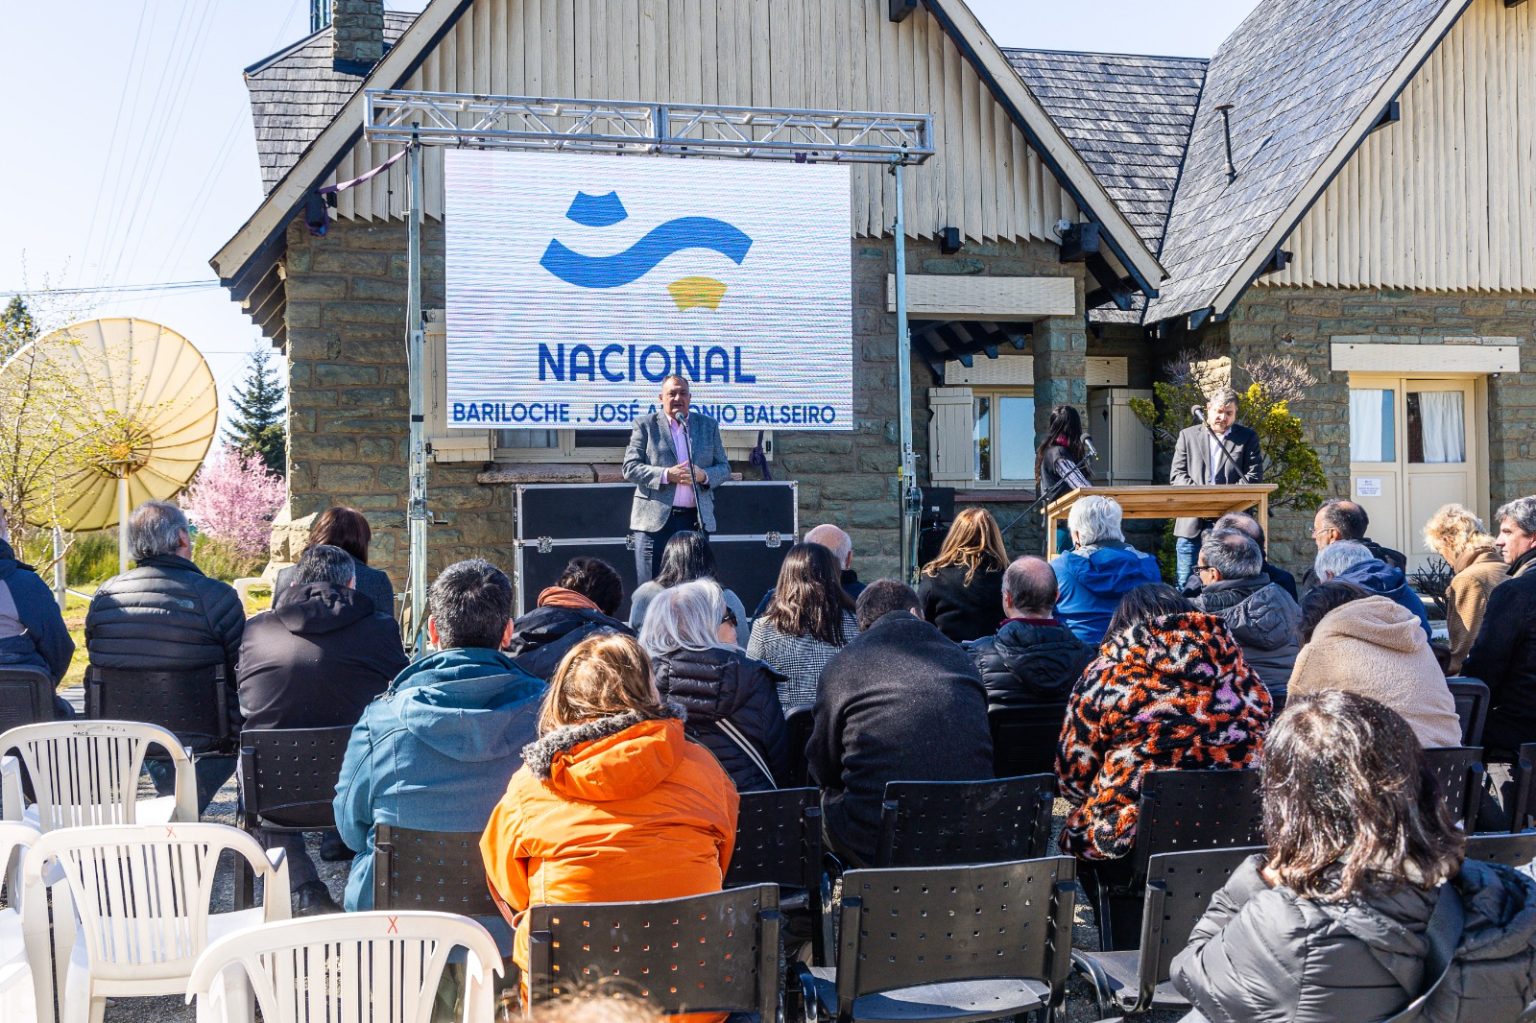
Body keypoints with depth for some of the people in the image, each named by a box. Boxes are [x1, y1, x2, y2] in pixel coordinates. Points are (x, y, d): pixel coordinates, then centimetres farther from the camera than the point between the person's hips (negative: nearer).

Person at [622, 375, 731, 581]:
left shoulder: (709, 426, 13)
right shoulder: (645, 425, 4)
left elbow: (724, 468, 13)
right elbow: (630, 468, -2)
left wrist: (704, 476, -9)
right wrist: (666, 475, -16)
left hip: (696, 519, 3)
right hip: (655, 520, -3)